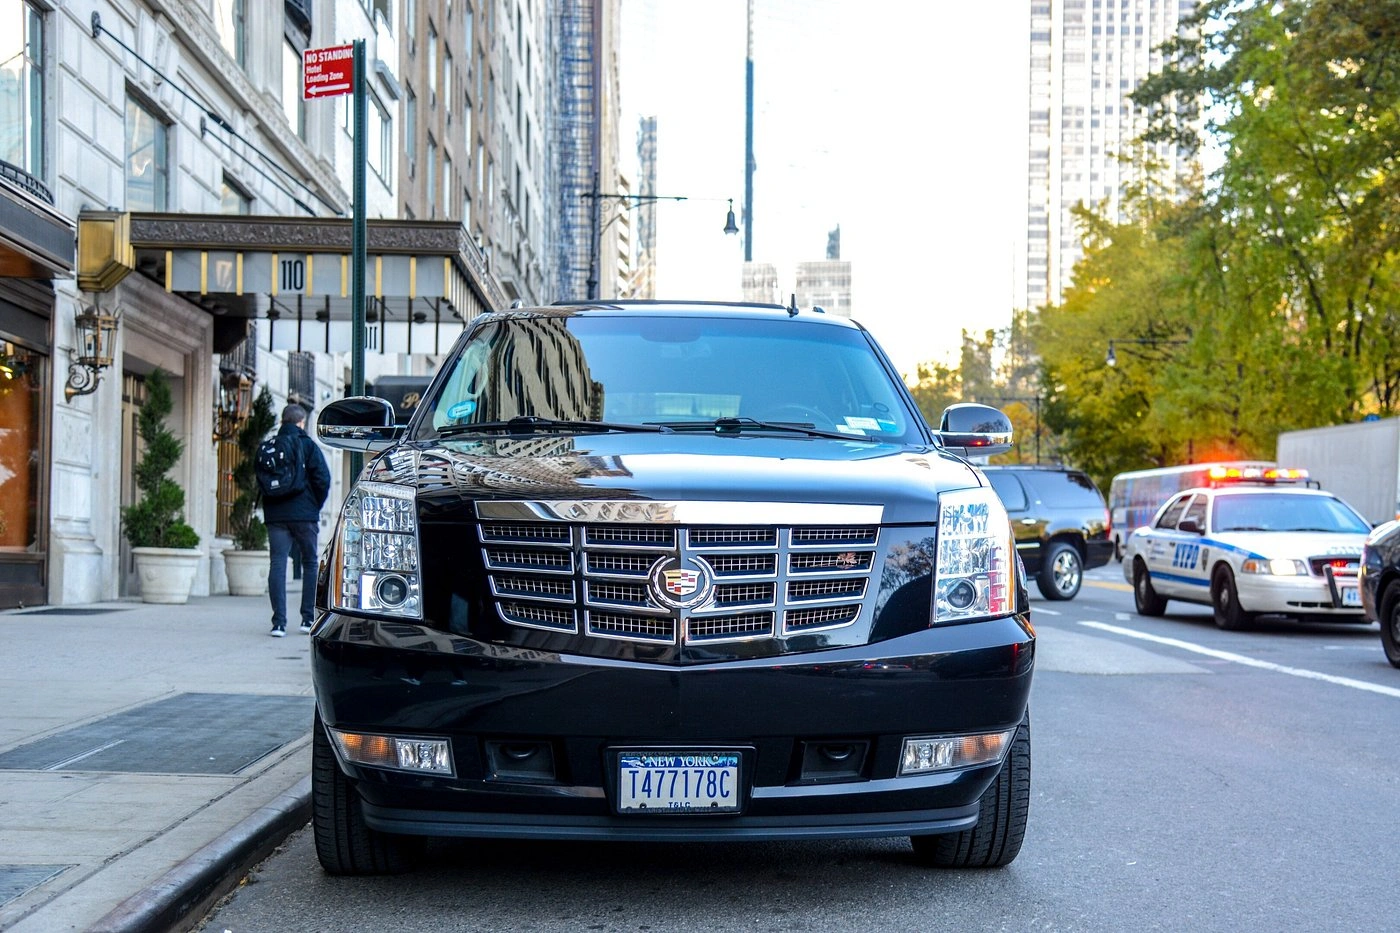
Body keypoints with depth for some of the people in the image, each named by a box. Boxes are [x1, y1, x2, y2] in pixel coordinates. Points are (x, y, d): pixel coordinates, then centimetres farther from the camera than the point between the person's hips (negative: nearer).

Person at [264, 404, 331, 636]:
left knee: (277, 564, -1)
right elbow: (323, 479, -8)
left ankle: (279, 622, -10)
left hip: (275, 514, 2)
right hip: (304, 515, -2)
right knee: (310, 564, 10)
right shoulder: (308, 445, -1)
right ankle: (308, 619, 9)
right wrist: (316, 506, 6)